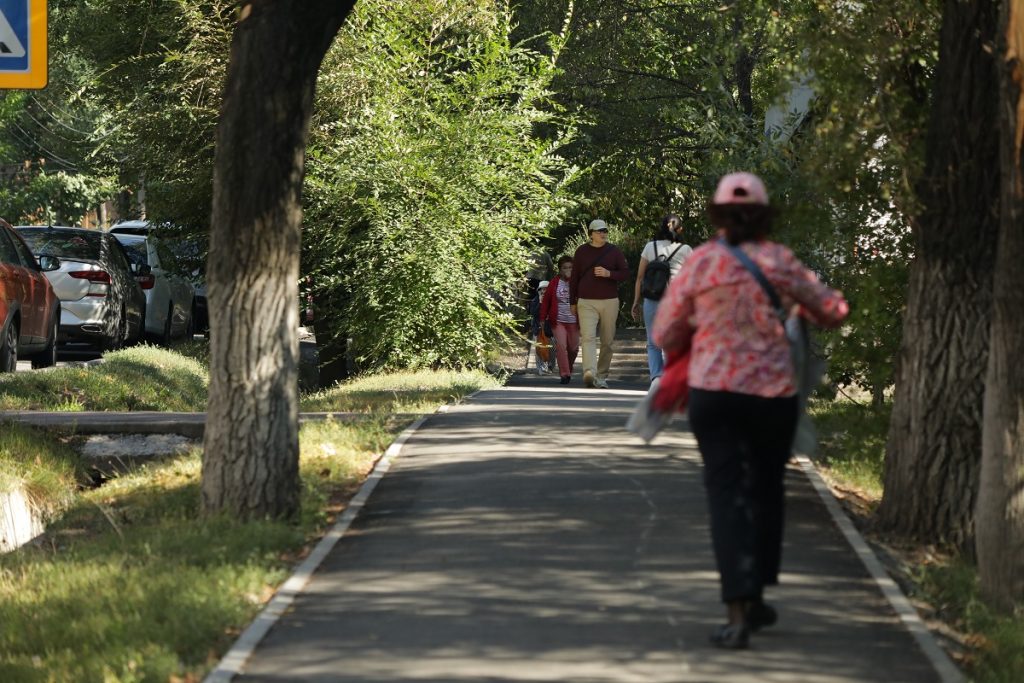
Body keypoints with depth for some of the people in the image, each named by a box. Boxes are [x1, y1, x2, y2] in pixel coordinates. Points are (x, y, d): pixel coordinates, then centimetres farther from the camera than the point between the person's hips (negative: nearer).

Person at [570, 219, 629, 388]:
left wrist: (608, 274, -13)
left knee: (608, 341, 3)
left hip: (609, 301, 1)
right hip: (586, 303, -1)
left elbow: (625, 273, 6)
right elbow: (574, 278, 12)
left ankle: (602, 376, 12)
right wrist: (572, 302, 12)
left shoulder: (614, 251, 6)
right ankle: (589, 373, -32)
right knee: (588, 337, -17)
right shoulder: (581, 252, 7)